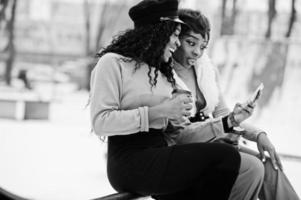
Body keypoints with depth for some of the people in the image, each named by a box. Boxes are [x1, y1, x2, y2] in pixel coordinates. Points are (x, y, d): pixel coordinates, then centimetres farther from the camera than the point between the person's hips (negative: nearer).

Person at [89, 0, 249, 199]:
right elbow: (101, 122, -14)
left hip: (158, 154, 8)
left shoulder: (161, 71, 22)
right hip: (130, 160, -8)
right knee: (226, 156, -21)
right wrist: (159, 112, -16)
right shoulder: (113, 62, -3)